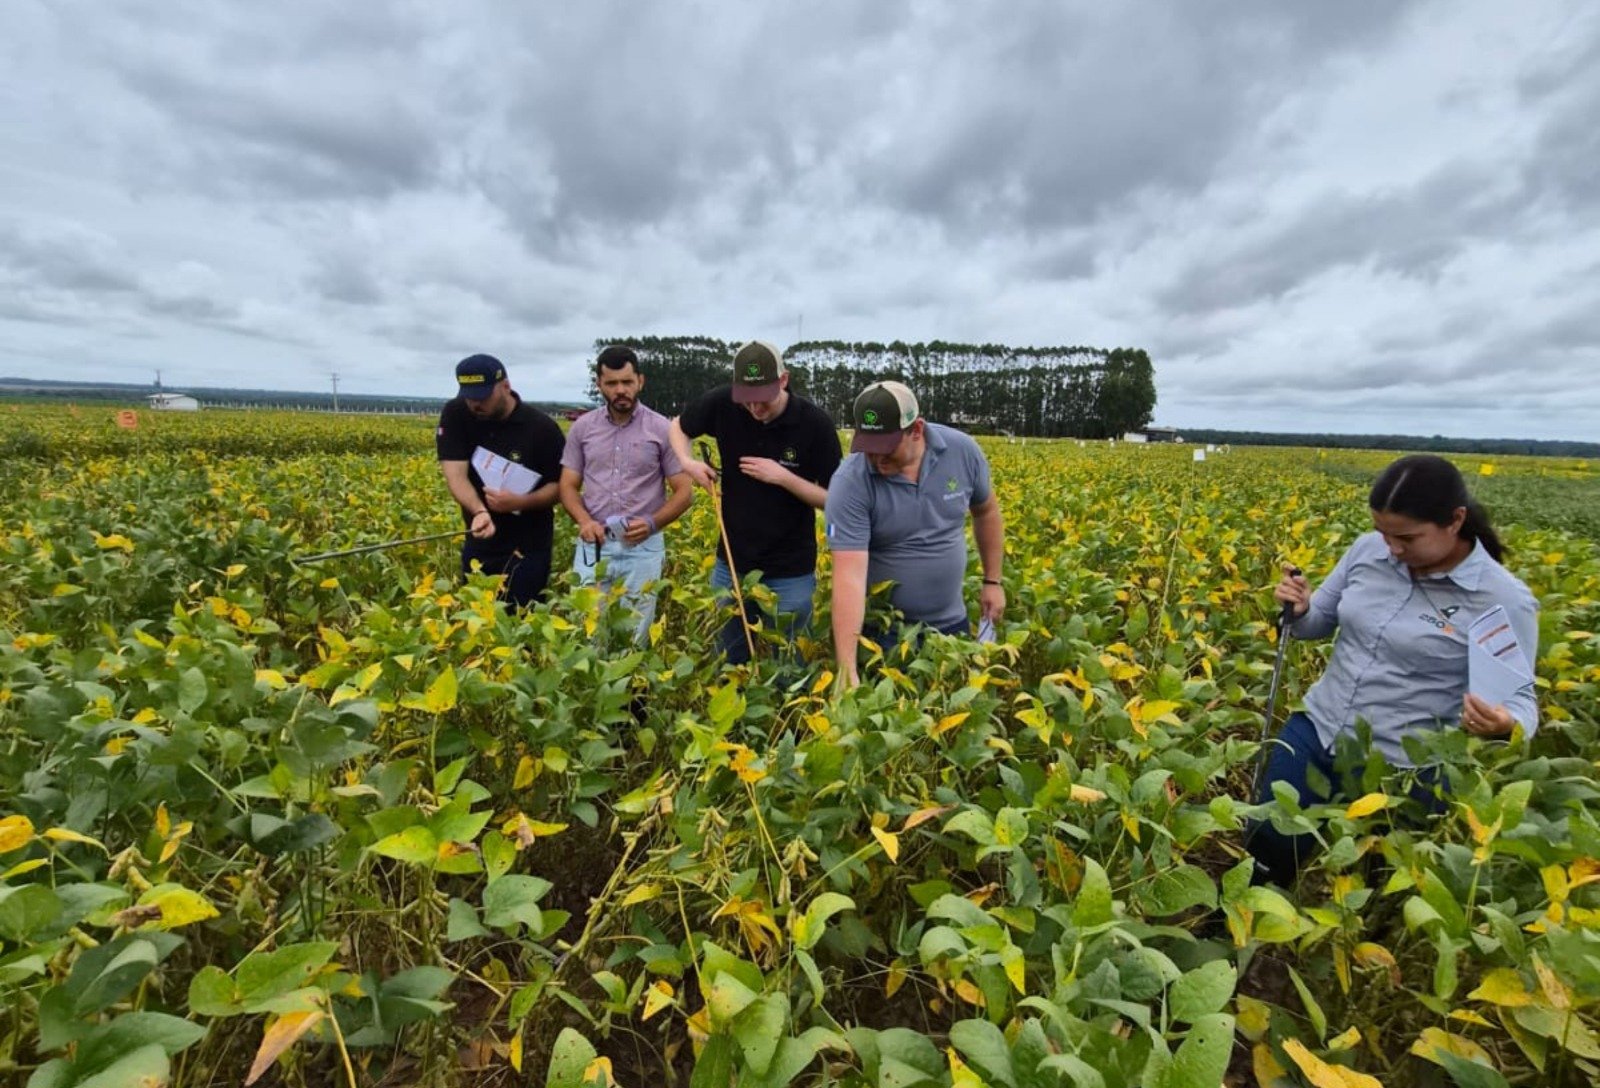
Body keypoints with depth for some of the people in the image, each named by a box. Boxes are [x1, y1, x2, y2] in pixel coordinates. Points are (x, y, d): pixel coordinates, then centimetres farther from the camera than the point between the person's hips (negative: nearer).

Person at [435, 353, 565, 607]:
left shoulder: (542, 427, -13)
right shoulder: (455, 415, -7)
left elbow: (560, 486, -8)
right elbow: (455, 475, -15)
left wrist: (521, 502, -27)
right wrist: (480, 512, -34)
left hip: (528, 547, -3)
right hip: (479, 542, 3)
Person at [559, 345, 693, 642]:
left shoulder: (662, 429, -2)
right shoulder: (582, 428, 5)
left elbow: (684, 492, -1)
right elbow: (568, 486, 7)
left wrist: (652, 523, -18)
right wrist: (584, 520, -13)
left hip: (643, 547, -2)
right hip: (593, 545, 2)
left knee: (634, 636, 5)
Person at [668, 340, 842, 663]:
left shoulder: (816, 424, -17)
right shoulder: (723, 405, -10)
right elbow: (678, 427, 11)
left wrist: (783, 477, -24)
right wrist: (687, 462, -9)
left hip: (791, 570, -3)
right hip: (731, 562, 3)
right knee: (727, 661, 18)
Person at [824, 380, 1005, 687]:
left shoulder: (963, 451, -12)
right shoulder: (850, 484, -24)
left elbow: (987, 512, 8)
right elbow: (849, 575, -31)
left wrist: (992, 581, 9)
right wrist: (847, 668, -36)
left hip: (950, 623, 3)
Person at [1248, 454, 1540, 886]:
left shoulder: (1505, 601, -14)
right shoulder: (1367, 549, -3)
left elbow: (1519, 697, -6)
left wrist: (1506, 725, -30)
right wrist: (1298, 608, -14)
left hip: (1399, 769, -3)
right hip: (1315, 731, 4)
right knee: (1263, 850, 10)